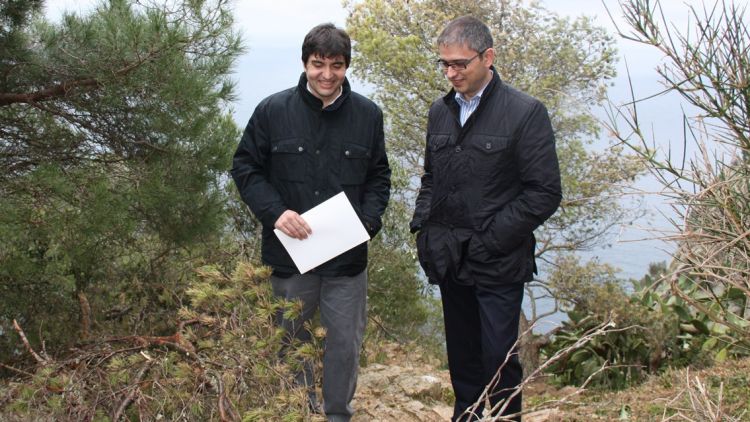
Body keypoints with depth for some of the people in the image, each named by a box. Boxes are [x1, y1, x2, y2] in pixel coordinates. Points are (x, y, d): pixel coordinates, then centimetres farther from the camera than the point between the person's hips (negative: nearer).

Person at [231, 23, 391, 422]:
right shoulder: (272, 111, -6)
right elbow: (245, 168, 1)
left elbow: (379, 176, 10)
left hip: (347, 256, 1)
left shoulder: (368, 115, 0)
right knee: (290, 341, 15)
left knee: (345, 344, 8)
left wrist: (368, 220, -7)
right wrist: (275, 212, -15)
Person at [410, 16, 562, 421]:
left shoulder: (525, 113, -10)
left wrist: (489, 239, -14)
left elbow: (545, 193, -12)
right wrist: (423, 226, 5)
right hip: (449, 261, 6)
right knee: (462, 358, 16)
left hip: (498, 265, -6)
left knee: (498, 360, 0)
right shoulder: (440, 111, 9)